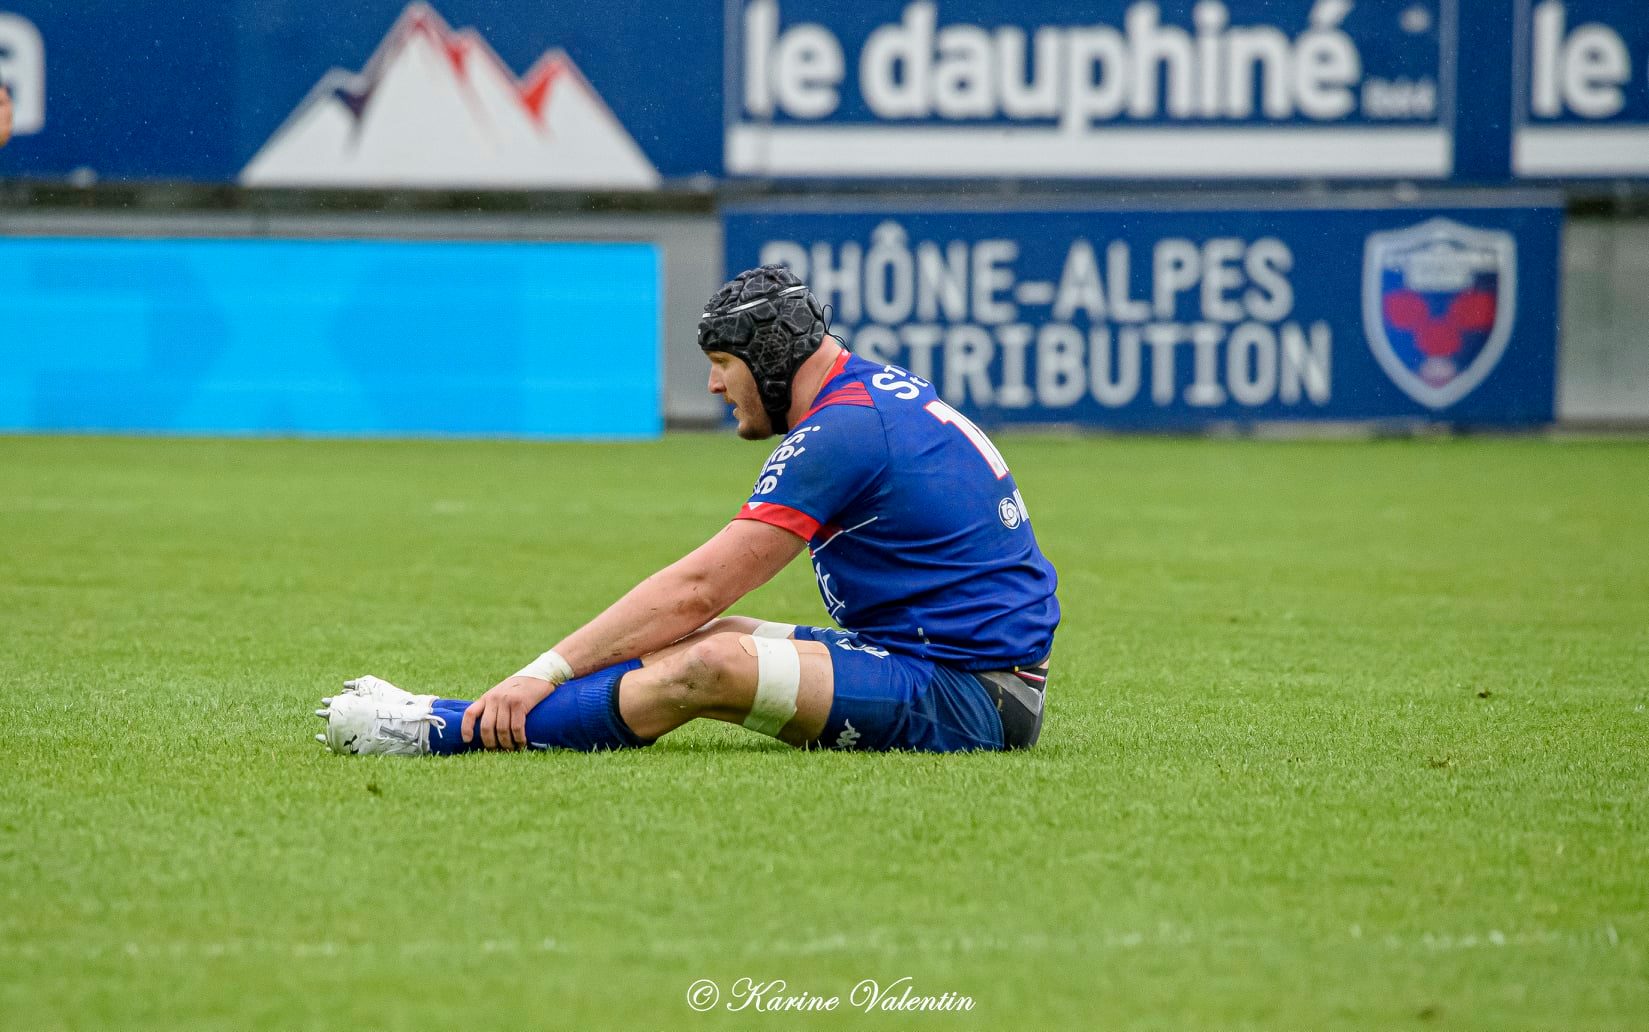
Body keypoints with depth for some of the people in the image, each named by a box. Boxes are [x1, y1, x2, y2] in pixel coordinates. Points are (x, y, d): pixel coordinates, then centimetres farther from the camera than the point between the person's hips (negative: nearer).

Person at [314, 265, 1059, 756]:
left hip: (969, 696, -10)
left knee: (708, 665, -23)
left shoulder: (841, 432, -14)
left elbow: (696, 590, -17)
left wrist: (545, 672, -14)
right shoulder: (884, 389, 17)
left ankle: (447, 732, -22)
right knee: (691, 643, 7)